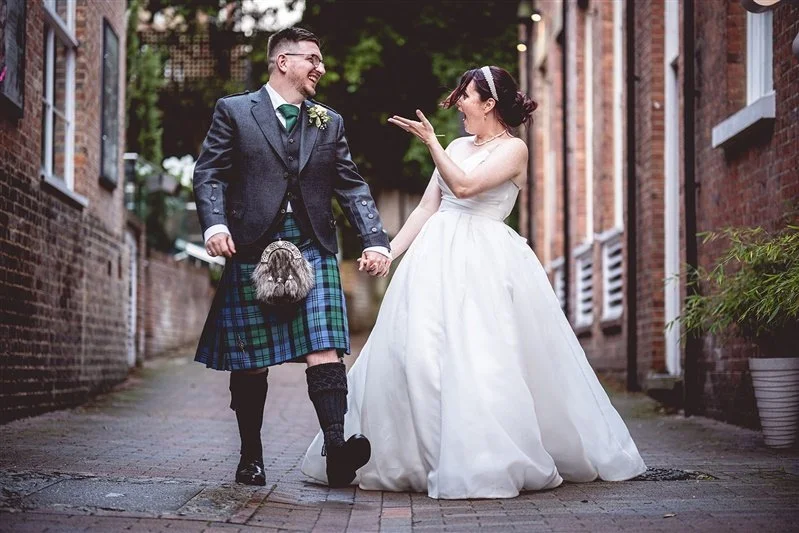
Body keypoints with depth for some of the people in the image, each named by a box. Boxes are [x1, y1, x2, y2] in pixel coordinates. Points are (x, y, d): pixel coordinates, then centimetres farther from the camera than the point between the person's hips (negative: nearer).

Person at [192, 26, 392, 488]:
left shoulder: (329, 123, 17)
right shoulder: (234, 111, 8)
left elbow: (353, 187, 12)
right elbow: (210, 174, 1)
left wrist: (376, 240, -1)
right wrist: (215, 225, -17)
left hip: (313, 247, 2)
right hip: (251, 248, -2)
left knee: (324, 349, -13)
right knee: (251, 362, 5)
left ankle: (337, 448, -23)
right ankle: (251, 456, 18)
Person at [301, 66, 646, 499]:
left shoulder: (513, 149, 0)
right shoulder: (456, 147, 19)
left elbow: (465, 187, -15)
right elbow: (426, 208, 18)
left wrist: (430, 142, -11)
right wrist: (388, 251, 10)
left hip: (485, 262, -6)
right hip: (437, 258, 6)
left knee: (481, 358, -15)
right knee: (417, 356, -2)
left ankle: (491, 461, -7)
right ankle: (423, 457, 7)